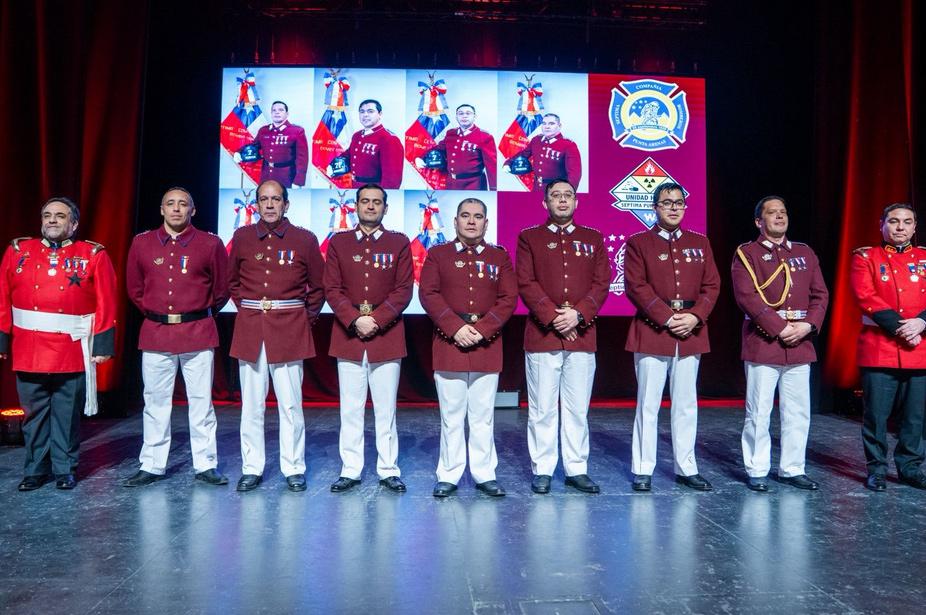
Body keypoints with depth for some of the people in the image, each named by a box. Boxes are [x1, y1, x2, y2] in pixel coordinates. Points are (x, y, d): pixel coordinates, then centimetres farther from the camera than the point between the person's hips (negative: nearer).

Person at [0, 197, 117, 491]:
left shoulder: (94, 255, 0)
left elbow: (106, 304, -4)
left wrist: (103, 344, -8)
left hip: (72, 353, -2)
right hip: (28, 352, 2)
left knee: (67, 415, 6)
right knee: (34, 414, 10)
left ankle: (65, 469, 20)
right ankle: (36, 469, 24)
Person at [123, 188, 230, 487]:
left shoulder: (210, 244, 0)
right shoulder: (142, 243, 6)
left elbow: (221, 288, 9)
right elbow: (134, 287, 17)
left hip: (198, 333, -2)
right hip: (155, 335, 2)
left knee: (201, 401, 3)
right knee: (155, 402, 8)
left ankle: (205, 465, 12)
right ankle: (151, 466, 19)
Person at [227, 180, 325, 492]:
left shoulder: (304, 239, 3)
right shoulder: (242, 237, 9)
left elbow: (318, 287, 10)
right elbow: (232, 281, 21)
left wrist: (307, 318, 6)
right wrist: (245, 309, 12)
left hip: (290, 330, -2)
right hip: (249, 329, 2)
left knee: (291, 404, 0)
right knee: (251, 404, 6)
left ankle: (294, 469, 13)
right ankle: (251, 469, 18)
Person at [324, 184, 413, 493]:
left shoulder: (399, 243, 6)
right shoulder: (338, 242, 9)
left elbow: (404, 290, 0)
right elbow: (332, 288, 2)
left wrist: (376, 320, -12)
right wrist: (355, 320, -12)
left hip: (387, 337, -1)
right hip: (348, 336, 1)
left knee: (386, 409, 5)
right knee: (350, 409, 6)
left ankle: (389, 470, 15)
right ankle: (350, 470, 16)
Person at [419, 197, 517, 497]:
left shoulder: (500, 257, 10)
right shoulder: (438, 254, 7)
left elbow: (508, 298, 2)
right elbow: (429, 294, -2)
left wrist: (481, 331, -10)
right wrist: (456, 329, -13)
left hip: (487, 345, 1)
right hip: (449, 343, -1)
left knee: (483, 415, 6)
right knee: (451, 415, 4)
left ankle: (485, 475, 17)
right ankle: (448, 476, 14)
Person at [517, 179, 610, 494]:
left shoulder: (593, 239, 13)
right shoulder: (529, 238, 7)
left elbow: (602, 283, 5)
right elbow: (526, 283, -3)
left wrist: (578, 314, -11)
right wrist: (553, 317, -13)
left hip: (582, 335, 2)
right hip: (542, 335, -2)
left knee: (578, 409, 7)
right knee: (543, 409, 2)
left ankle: (577, 469, 18)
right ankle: (542, 471, 13)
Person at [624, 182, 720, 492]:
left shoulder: (700, 243, 14)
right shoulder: (638, 243, 2)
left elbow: (711, 284, 9)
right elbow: (636, 287, -7)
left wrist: (695, 317, -8)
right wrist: (667, 318, -14)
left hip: (691, 333, 4)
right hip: (652, 332, -4)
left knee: (686, 405, 10)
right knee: (648, 404, 0)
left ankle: (686, 468, 20)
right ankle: (643, 470, 9)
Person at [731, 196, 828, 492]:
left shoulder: (805, 252, 16)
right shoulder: (746, 253, 1)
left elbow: (820, 294, 12)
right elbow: (747, 297, -10)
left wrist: (808, 326, -5)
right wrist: (780, 328, -14)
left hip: (800, 345, 5)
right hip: (762, 344, -5)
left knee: (798, 413, 8)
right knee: (759, 412, 0)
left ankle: (792, 469, 21)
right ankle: (757, 471, 11)